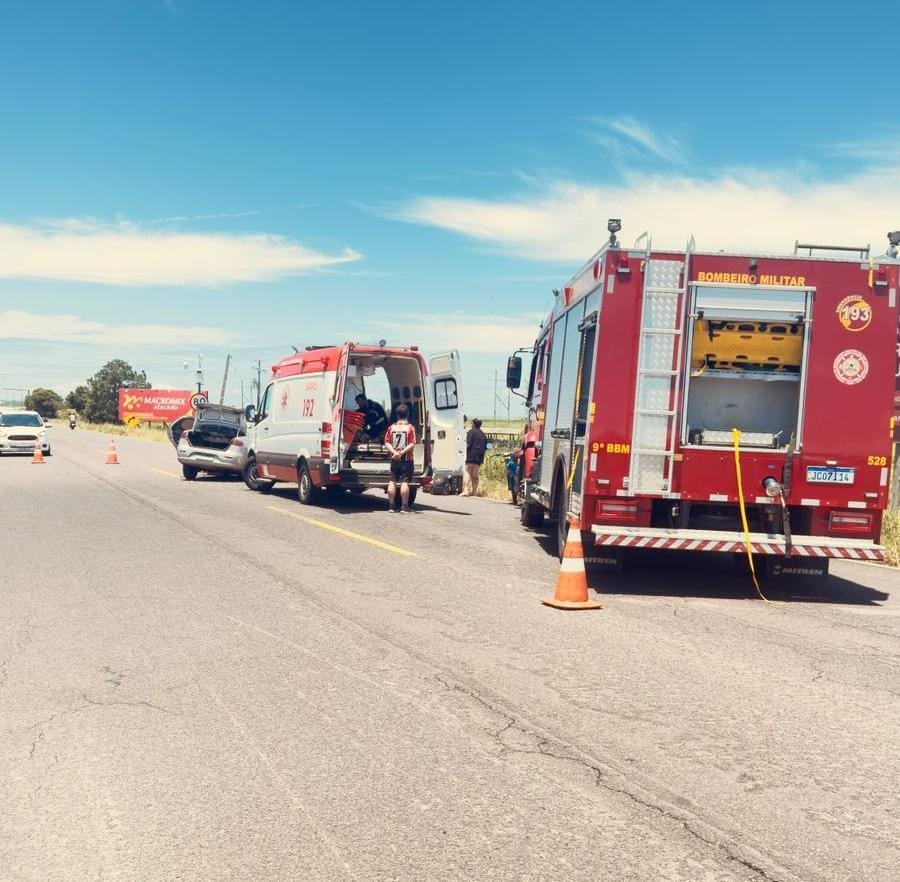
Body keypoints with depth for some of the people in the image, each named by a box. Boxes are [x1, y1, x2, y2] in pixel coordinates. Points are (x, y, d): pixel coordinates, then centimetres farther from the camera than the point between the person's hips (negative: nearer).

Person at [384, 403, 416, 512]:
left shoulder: (391, 427, 5)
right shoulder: (410, 427, -5)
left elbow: (387, 442, -2)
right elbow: (412, 443, -14)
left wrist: (394, 452, -11)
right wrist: (402, 452, -16)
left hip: (394, 459, 3)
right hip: (406, 459, -3)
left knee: (392, 482, 7)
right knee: (405, 482, -3)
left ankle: (391, 506, 9)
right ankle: (405, 506, -3)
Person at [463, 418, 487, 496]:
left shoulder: (472, 431, -3)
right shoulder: (483, 434, 19)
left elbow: (469, 445, -11)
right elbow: (485, 447, 17)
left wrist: (466, 455, -7)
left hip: (471, 455, -7)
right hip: (479, 457, 7)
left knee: (468, 473, -7)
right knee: (475, 474, 10)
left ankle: (466, 490, -16)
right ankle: (474, 492, 8)